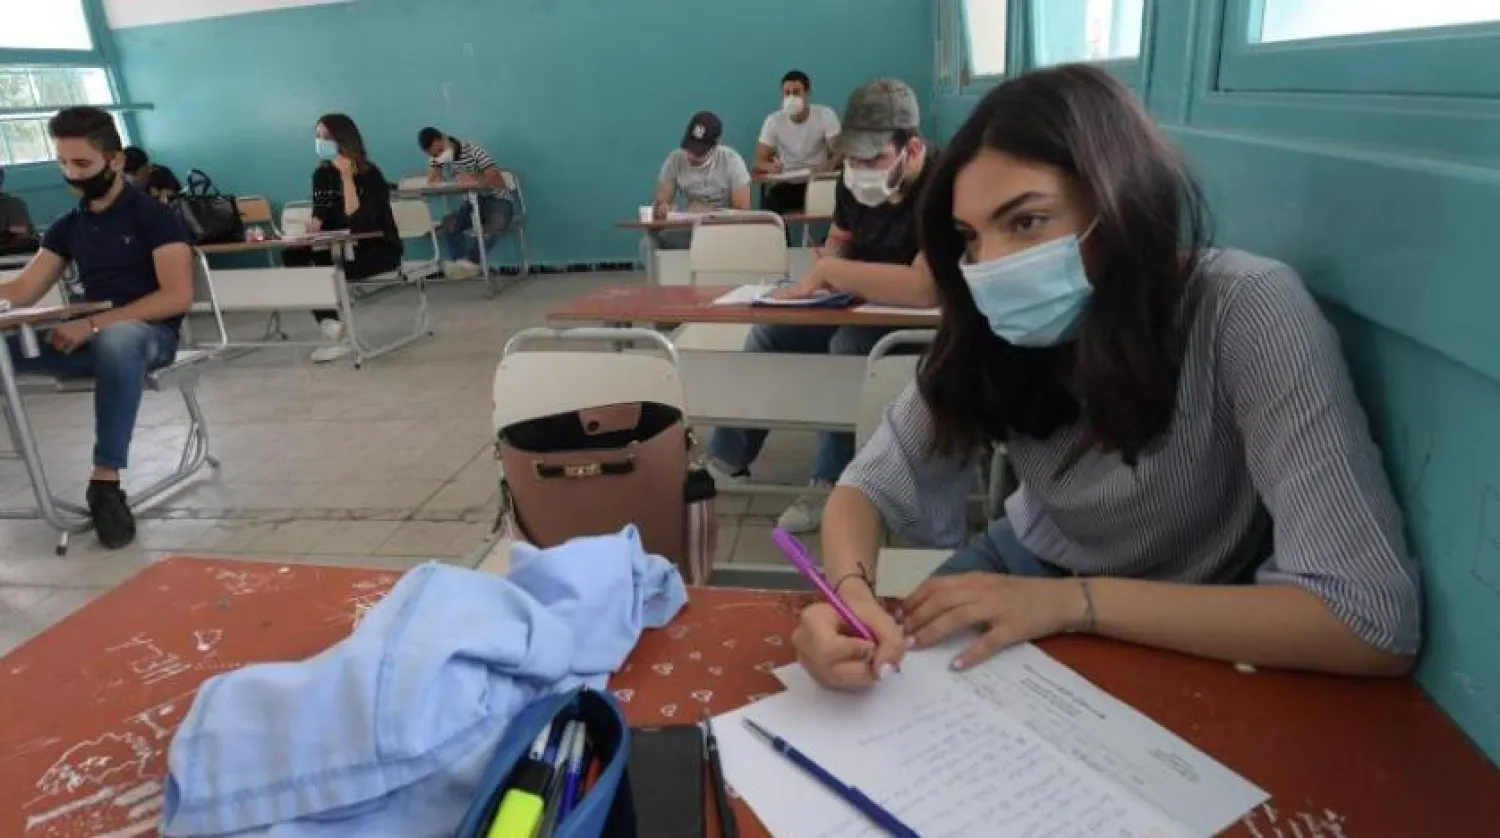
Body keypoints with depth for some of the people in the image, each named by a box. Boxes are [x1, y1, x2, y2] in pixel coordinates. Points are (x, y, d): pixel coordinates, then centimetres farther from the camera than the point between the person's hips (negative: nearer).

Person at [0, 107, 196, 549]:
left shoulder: (154, 216, -3)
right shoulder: (67, 227, 15)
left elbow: (177, 297, -14)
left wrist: (94, 324, -20)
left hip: (148, 334, -6)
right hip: (92, 337, 6)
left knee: (116, 338, -41)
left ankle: (105, 480, -35)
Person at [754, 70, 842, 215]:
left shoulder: (825, 115, -4)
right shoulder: (773, 121, -2)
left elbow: (839, 153, -9)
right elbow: (759, 161, -4)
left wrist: (828, 167, -34)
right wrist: (771, 167, -30)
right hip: (785, 184, 0)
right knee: (769, 204, -31)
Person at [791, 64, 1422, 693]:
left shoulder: (1244, 313, -28)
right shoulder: (991, 332, -17)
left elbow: (1377, 623, -32)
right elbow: (874, 487, -13)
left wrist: (1075, 600, -36)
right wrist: (850, 590, -35)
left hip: (1192, 647, -3)